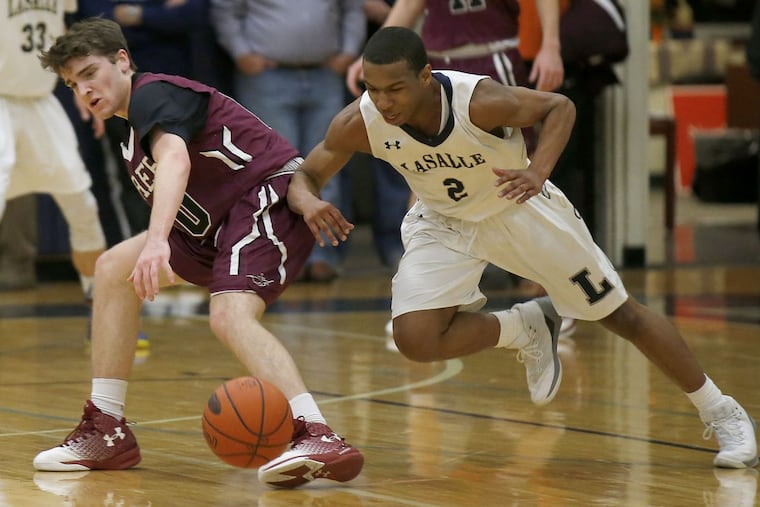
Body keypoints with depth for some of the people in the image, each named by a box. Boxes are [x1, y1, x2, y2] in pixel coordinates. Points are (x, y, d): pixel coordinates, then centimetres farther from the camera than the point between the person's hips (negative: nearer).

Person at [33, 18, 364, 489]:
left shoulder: (152, 95, -12)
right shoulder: (137, 124, 19)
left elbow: (175, 158, -33)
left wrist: (157, 241, -48)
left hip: (272, 195, -11)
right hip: (223, 220, 11)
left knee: (230, 314, -32)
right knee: (114, 269, 10)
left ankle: (320, 438, -48)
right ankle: (107, 432, 10)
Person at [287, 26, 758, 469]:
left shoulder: (481, 101, -34)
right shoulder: (358, 124, -27)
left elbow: (559, 107, -18)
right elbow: (304, 176, -13)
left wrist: (539, 169, -35)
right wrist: (309, 202, -37)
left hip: (519, 207, -2)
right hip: (444, 222, 2)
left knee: (622, 314, 4)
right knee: (416, 338, -20)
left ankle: (720, 412, 22)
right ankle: (528, 329, 8)